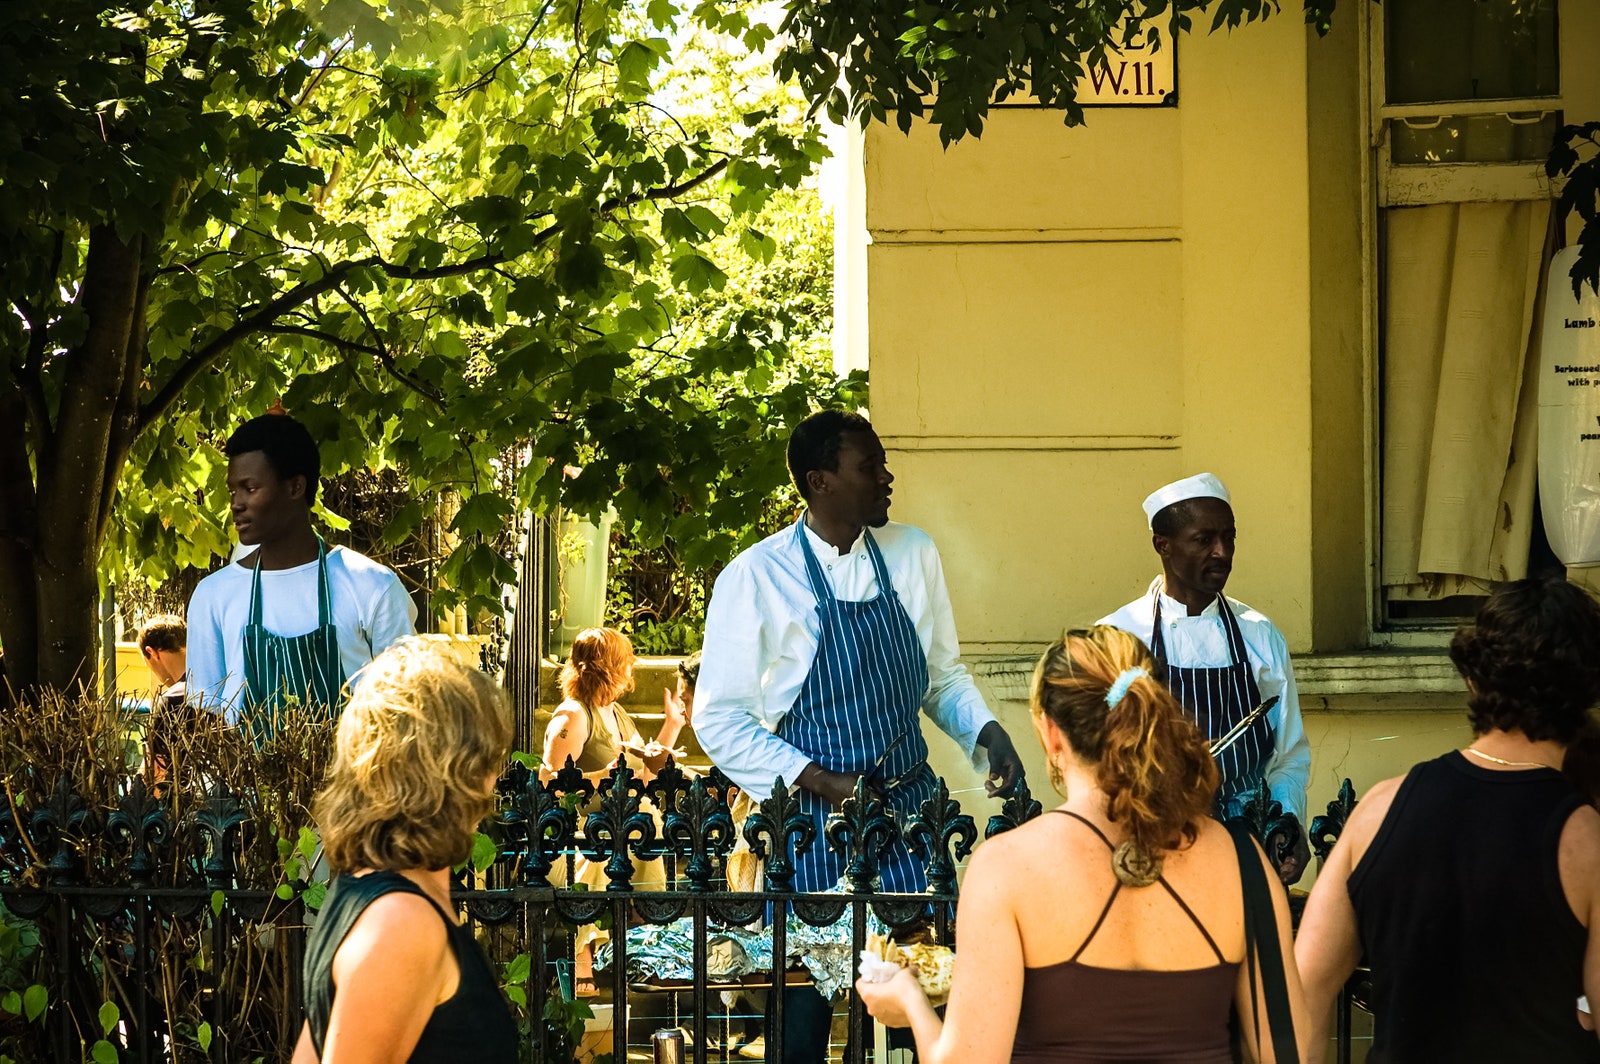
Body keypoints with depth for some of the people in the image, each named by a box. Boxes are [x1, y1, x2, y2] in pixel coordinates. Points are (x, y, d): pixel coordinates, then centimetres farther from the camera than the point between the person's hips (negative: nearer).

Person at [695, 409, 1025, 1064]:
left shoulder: (912, 555, 6)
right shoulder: (757, 577, -7)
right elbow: (720, 721, -6)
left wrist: (982, 729, -4)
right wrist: (824, 784, -14)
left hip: (911, 807, 4)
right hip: (814, 815, -4)